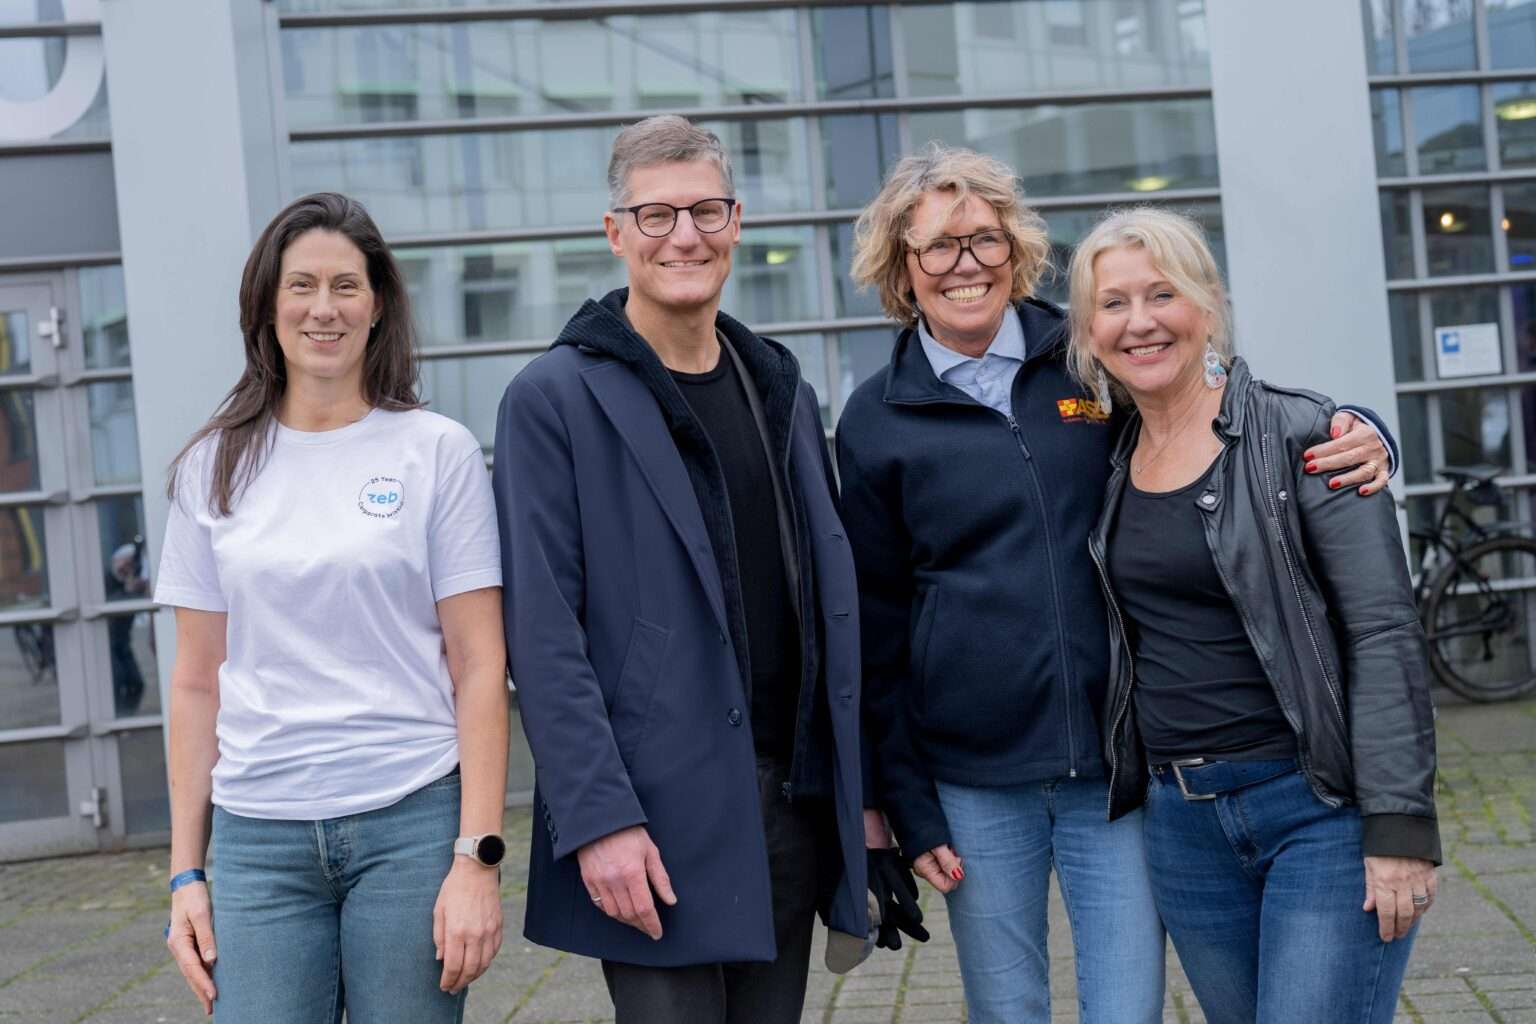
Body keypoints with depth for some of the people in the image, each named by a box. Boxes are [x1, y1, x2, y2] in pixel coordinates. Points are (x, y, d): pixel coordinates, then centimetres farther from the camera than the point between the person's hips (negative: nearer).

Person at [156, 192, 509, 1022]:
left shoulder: (438, 451, 0)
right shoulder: (214, 466, 8)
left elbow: (479, 667, -2)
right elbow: (197, 683, 10)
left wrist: (477, 858, -8)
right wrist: (185, 873, 7)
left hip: (413, 824, -2)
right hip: (258, 837, 2)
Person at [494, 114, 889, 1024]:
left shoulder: (785, 391, 12)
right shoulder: (555, 400, -7)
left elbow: (831, 602, 13)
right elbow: (543, 634, -12)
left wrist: (860, 791, 10)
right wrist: (599, 820, -17)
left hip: (791, 803, 6)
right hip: (658, 820, -5)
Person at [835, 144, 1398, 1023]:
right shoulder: (878, 422, 0)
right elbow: (876, 630, 3)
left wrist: (1357, 446, -12)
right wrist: (909, 809, 0)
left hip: (1122, 761, 1)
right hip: (976, 784, 0)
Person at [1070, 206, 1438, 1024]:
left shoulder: (1300, 436, -8)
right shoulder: (1113, 462, 8)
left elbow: (1385, 634, -11)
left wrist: (1401, 825, -16)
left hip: (1322, 810, -5)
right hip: (1182, 818, 5)